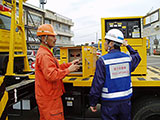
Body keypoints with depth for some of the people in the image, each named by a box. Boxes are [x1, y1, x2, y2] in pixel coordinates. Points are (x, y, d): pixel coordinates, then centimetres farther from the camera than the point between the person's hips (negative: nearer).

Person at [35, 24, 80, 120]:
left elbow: (55, 68, 16)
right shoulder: (44, 55, -21)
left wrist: (70, 64, 7)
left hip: (48, 96, 10)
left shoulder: (46, 53, 14)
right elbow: (51, 75, -29)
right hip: (49, 98, -10)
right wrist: (68, 70, -21)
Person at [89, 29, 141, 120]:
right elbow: (137, 57, 23)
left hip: (109, 103, -4)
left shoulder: (102, 61, -17)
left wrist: (93, 103, -5)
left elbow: (97, 84, -16)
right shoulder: (128, 58, -3)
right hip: (126, 101, 4)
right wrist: (128, 46, 32)